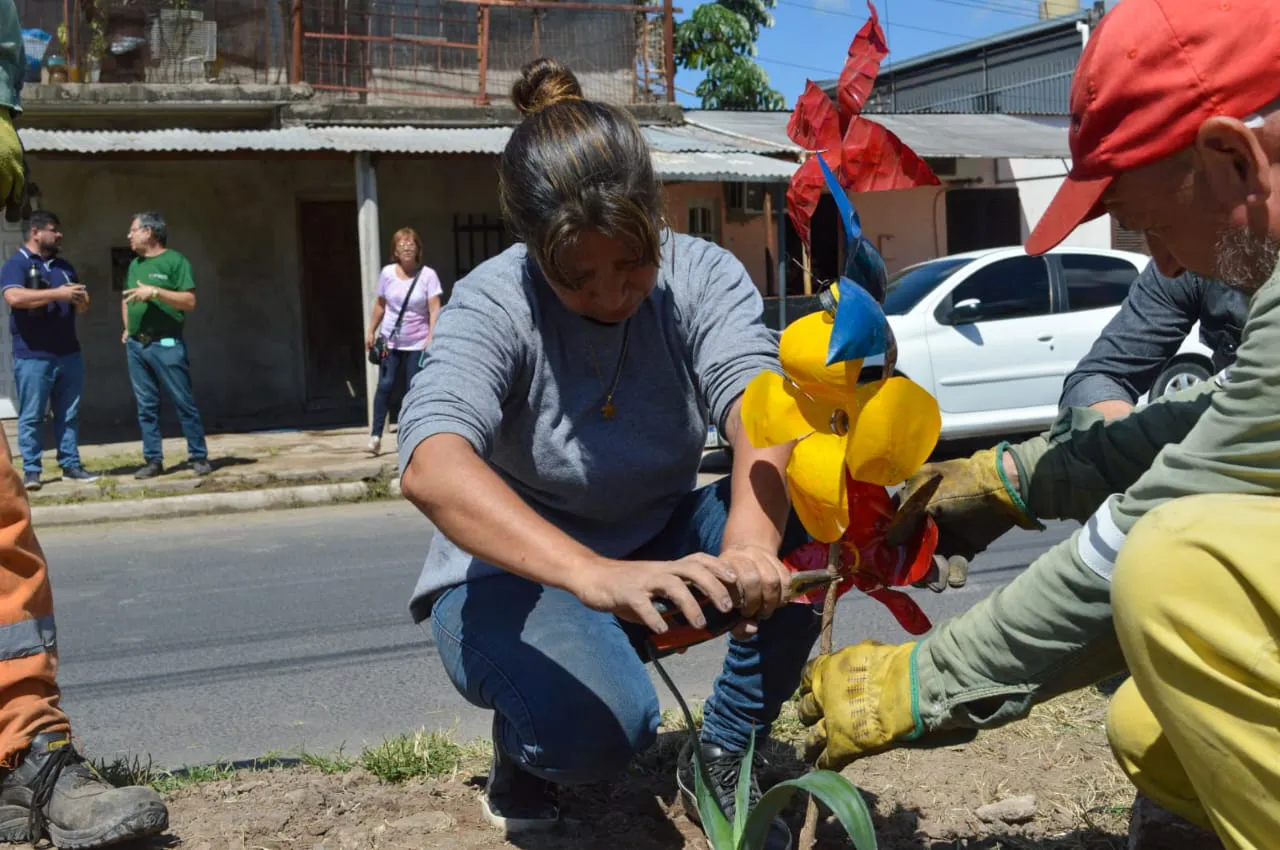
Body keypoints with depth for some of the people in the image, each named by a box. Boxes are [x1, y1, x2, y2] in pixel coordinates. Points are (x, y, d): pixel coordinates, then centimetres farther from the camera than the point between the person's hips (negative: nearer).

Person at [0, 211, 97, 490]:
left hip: (68, 354, 6)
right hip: (33, 356, -6)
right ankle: (31, 470, 5)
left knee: (68, 414, 7)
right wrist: (58, 293, -24)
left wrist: (80, 298, -5)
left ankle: (70, 465, 13)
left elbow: (82, 306, 21)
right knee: (31, 416, -1)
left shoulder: (64, 266, 17)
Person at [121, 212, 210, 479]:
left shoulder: (175, 261, -3)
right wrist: (127, 327, 14)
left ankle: (199, 457, 3)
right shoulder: (134, 265, 17)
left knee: (184, 403, -3)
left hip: (166, 344, -7)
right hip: (136, 346, 7)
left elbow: (189, 301, -11)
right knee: (146, 406, 7)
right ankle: (153, 460, 12)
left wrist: (154, 292, -18)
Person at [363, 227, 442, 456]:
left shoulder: (427, 275, -7)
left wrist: (432, 338, -21)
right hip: (390, 341, 2)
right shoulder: (387, 273, 2)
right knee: (386, 385, -5)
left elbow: (434, 309, -12)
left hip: (417, 343, -2)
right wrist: (371, 331, 12)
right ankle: (376, 435, -1)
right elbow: (380, 305, 12)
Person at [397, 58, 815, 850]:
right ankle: (524, 733, 4)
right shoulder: (492, 304, -21)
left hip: (660, 547, 4)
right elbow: (431, 465, -40)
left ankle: (723, 755, -5)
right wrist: (593, 575, -56)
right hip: (514, 570, -3)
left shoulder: (703, 274, -13)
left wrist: (750, 541, -53)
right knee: (600, 726, -35)